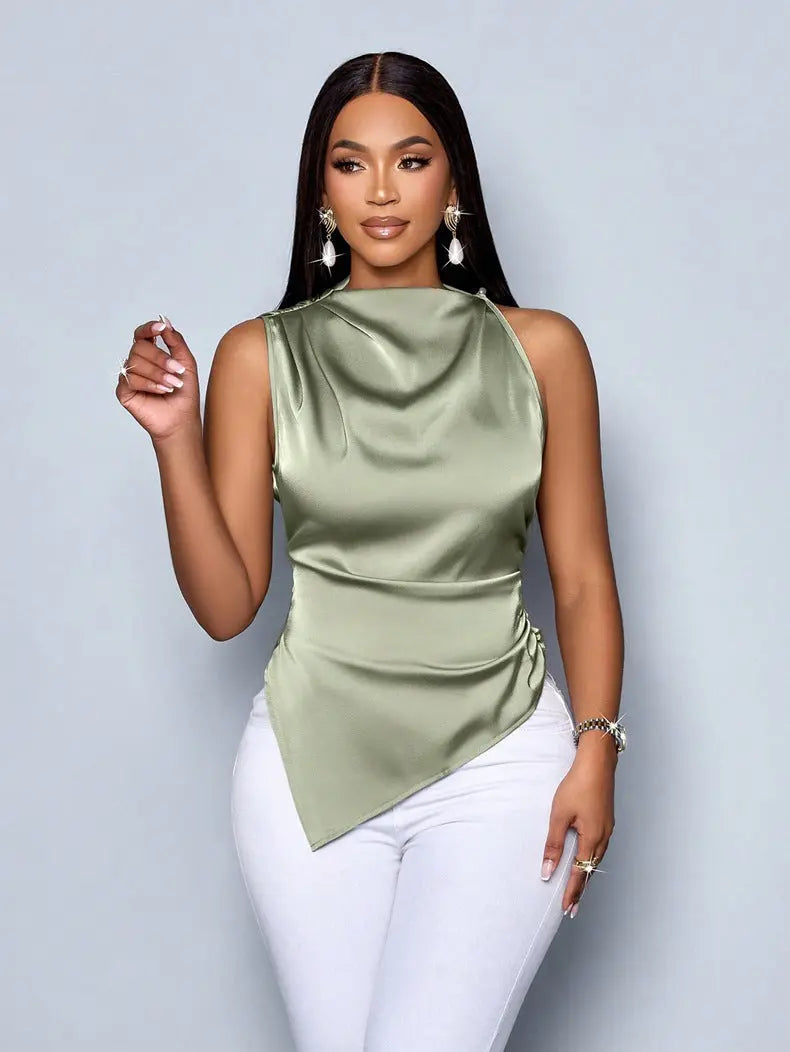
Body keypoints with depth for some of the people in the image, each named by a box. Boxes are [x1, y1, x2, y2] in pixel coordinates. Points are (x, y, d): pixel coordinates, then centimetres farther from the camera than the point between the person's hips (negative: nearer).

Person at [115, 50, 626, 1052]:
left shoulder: (540, 349, 2)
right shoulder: (261, 356, 1)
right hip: (311, 757, 1)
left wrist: (596, 747, -6)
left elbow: (582, 577, 5)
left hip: (498, 757, -1)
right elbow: (225, 606, -1)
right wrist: (175, 438, -12)